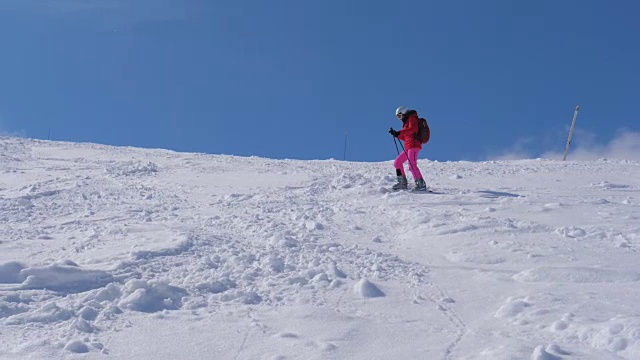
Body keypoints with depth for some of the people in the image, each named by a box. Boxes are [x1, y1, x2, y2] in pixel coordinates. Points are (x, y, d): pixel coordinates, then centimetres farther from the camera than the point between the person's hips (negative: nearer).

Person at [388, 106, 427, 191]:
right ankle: (403, 183, 12)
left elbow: (412, 129, -20)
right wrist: (396, 134, 18)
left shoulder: (412, 118, 1)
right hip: (408, 147, 10)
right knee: (397, 163, 10)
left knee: (412, 165, -21)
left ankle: (421, 184, -26)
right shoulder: (406, 122, 27)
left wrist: (399, 132, -25)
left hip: (414, 145, -10)